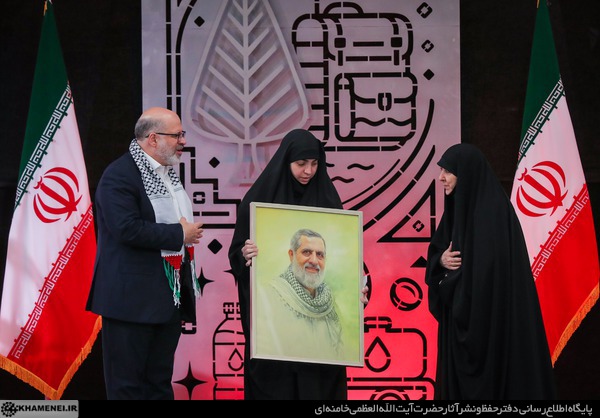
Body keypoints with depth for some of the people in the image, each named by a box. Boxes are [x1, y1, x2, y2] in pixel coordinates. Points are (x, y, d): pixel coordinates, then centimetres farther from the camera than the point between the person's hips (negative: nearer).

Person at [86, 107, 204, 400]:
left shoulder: (168, 172, 14)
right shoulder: (119, 175, -14)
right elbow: (128, 229, -26)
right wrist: (179, 234, -17)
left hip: (170, 297, 9)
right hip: (132, 299, -9)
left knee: (160, 383, 14)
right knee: (128, 385, -1)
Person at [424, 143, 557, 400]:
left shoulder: (492, 211, -16)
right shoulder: (458, 206, 11)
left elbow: (488, 268, -22)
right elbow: (436, 251, 16)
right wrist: (441, 260, -5)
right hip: (459, 314, 9)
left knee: (487, 382, -4)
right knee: (457, 379, 10)